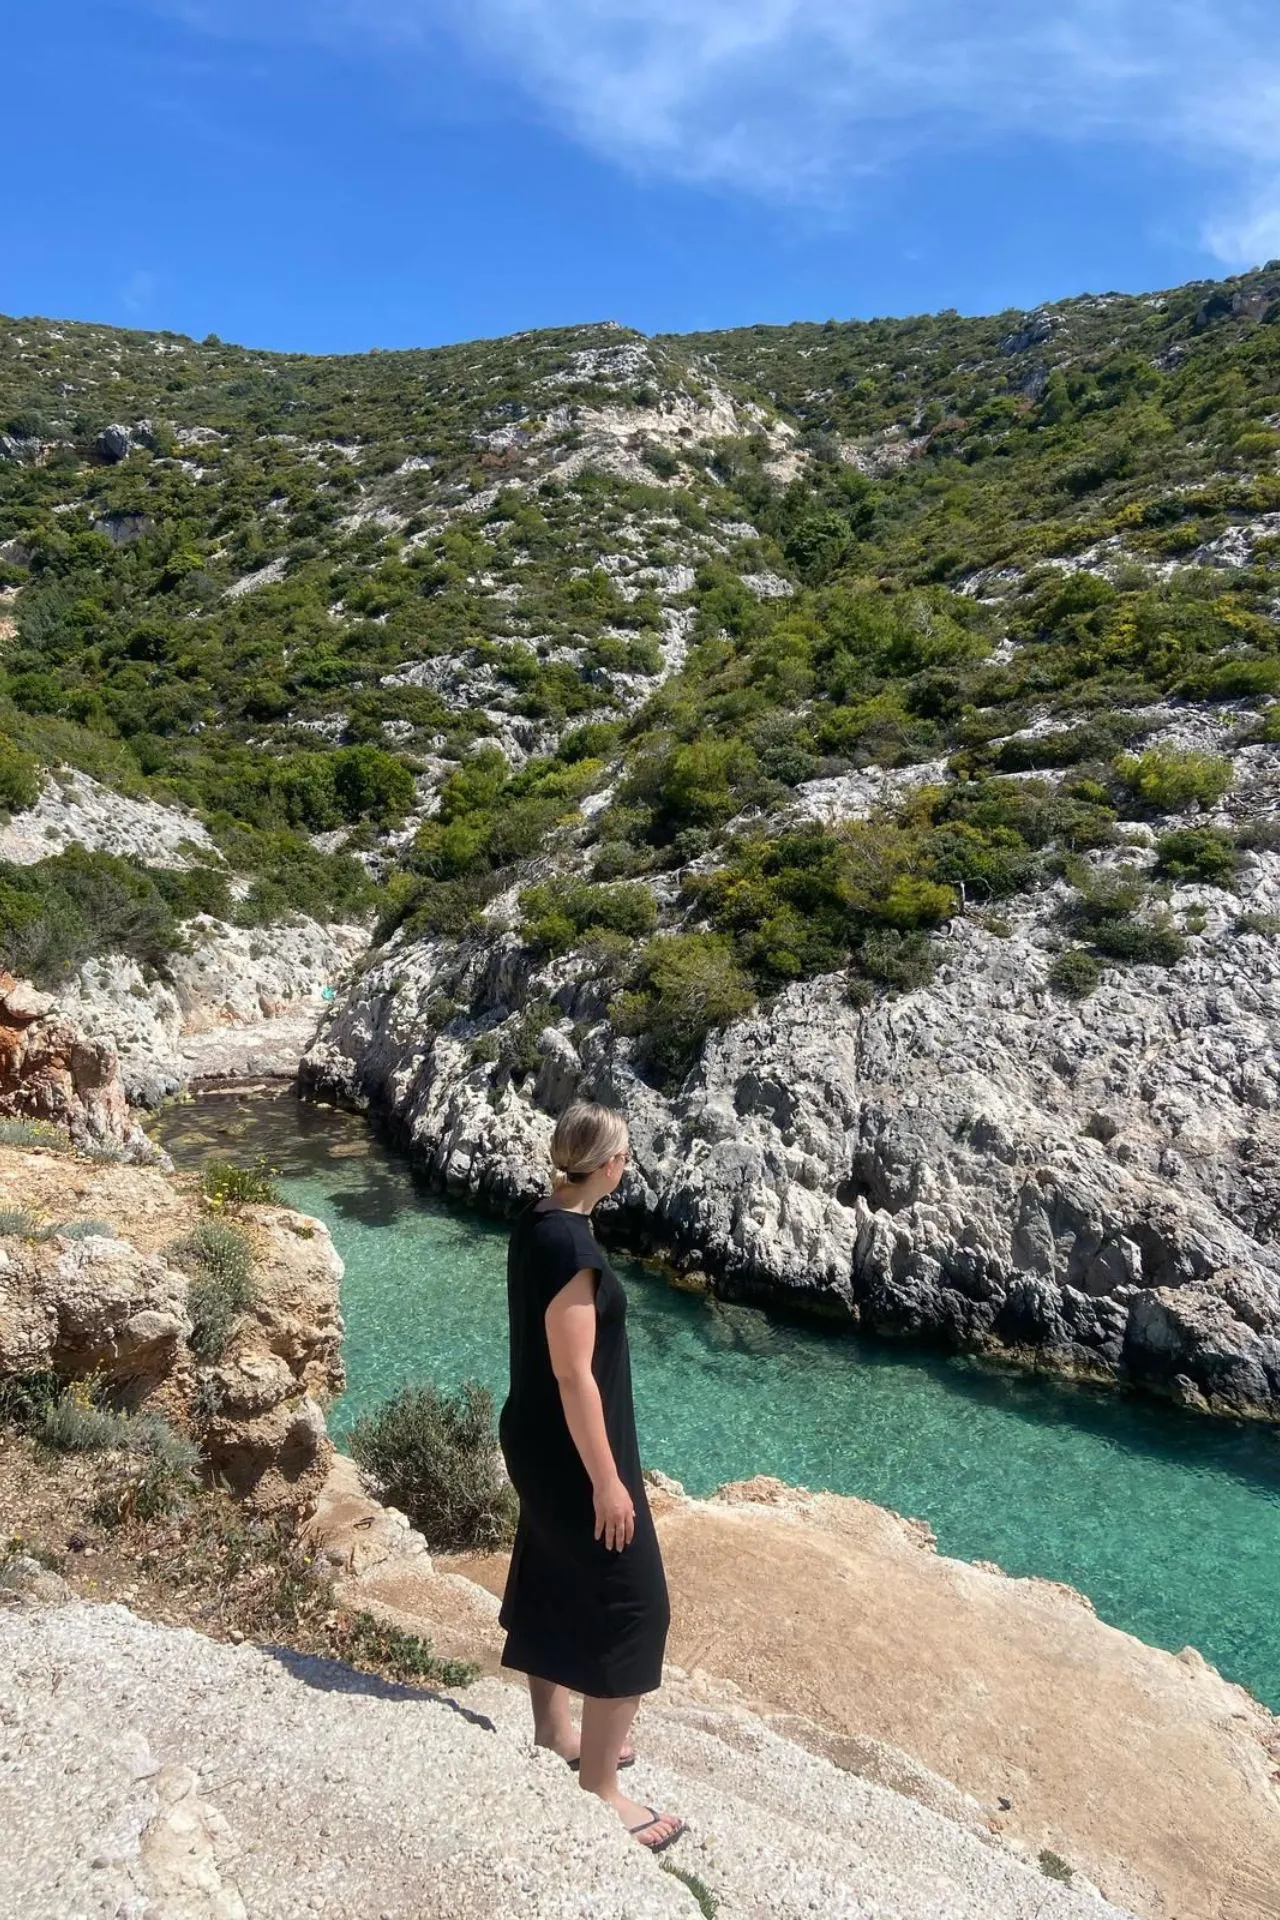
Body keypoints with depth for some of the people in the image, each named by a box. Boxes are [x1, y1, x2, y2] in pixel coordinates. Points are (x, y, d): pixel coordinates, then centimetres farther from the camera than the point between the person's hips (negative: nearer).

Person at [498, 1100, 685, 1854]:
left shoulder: (538, 1220, 1)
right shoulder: (570, 1244, -29)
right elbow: (574, 1374, -25)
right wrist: (607, 1480, -18)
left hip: (537, 1440, 10)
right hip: (571, 1450, -9)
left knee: (551, 1582, 24)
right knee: (630, 1605, 3)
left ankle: (554, 1730, 43)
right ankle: (600, 1790, 16)